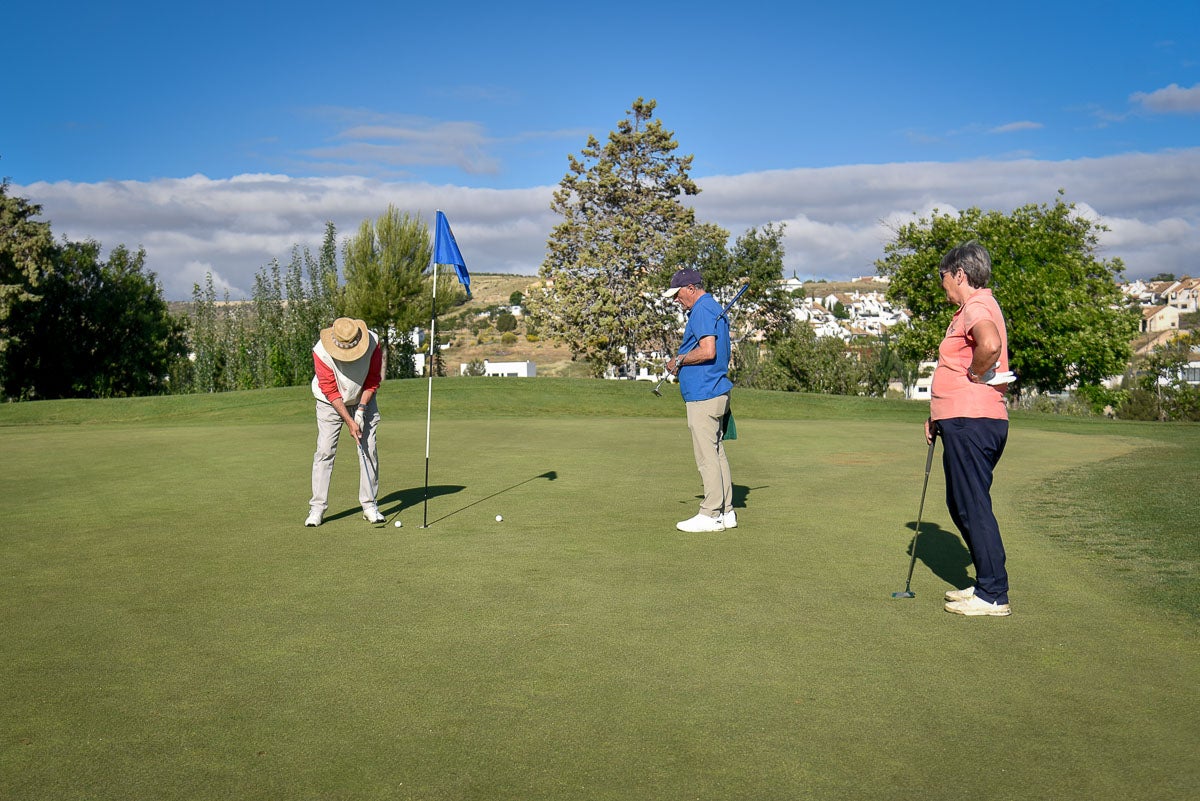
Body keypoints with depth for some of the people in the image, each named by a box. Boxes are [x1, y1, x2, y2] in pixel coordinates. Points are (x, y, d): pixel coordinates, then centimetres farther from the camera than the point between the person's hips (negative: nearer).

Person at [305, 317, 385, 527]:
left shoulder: (372, 342, -23)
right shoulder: (321, 351, -28)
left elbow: (373, 380, -10)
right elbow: (330, 391, -22)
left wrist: (361, 410, -17)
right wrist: (349, 422, -24)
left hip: (363, 400, 2)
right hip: (331, 402, -2)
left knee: (369, 450, -4)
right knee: (324, 451, -9)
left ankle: (369, 505, 4)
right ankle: (317, 507, -4)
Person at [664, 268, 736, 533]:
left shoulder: (702, 310, -13)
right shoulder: (714, 308, 20)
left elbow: (708, 351, -25)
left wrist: (679, 360, -10)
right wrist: (681, 362, 16)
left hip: (703, 396, -11)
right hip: (716, 391, 11)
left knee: (707, 456, -6)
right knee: (716, 453, 13)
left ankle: (711, 515, -1)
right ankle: (725, 512, 17)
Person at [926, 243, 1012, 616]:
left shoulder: (978, 307, -13)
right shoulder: (971, 309, 21)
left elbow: (990, 345, -37)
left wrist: (975, 374, -18)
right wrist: (939, 415, 23)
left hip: (972, 423, -11)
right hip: (964, 421, 11)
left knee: (974, 507, -5)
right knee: (961, 505, 17)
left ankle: (993, 596, 2)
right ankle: (986, 583, 26)